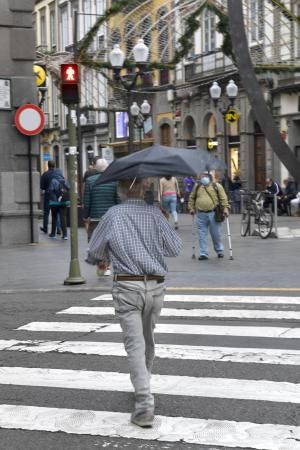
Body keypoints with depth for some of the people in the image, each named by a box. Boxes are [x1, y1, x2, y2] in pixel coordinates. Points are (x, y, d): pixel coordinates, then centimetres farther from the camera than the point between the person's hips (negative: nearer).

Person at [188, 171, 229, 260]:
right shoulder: (197, 186, 12)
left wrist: (225, 208, -12)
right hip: (201, 214, 3)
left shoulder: (217, 186, 2)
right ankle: (203, 253, 7)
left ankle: (219, 251, 23)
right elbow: (192, 198, 19)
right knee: (202, 235, 1)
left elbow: (223, 198, -2)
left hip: (213, 214, -3)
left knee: (216, 234, 4)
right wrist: (191, 208, 11)